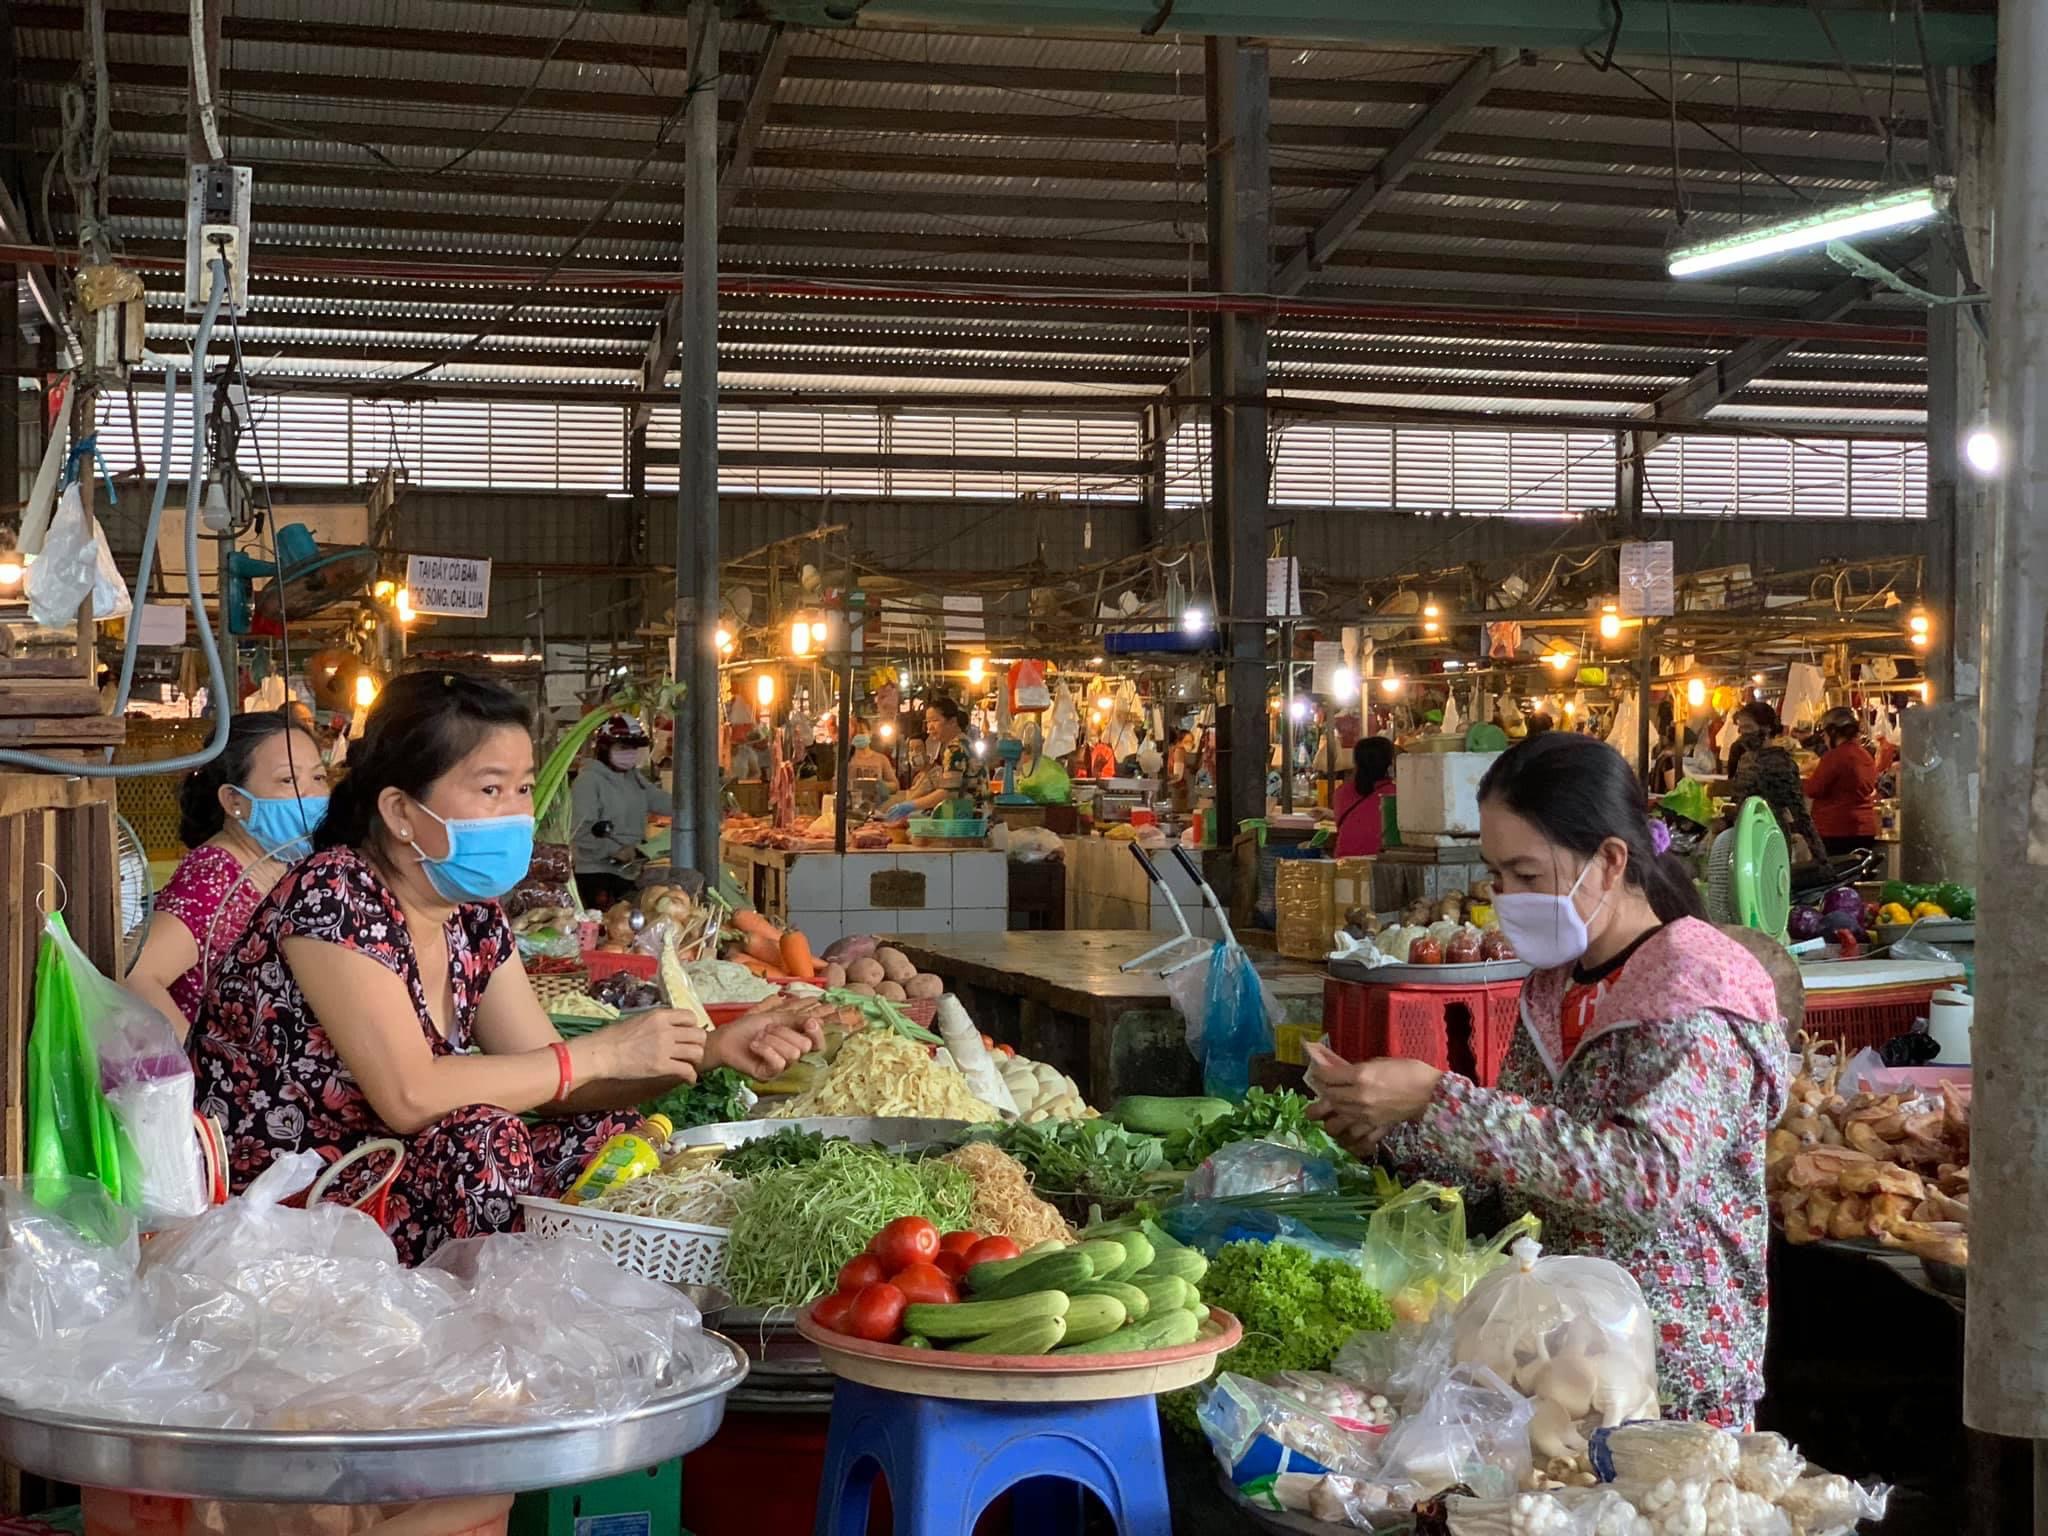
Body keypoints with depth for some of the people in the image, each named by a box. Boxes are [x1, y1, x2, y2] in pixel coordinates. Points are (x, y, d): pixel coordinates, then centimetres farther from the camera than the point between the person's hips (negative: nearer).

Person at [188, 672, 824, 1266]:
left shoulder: (473, 918, 5)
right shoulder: (332, 894, -19)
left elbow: (548, 1082, 5)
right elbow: (409, 1096, -27)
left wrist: (715, 1049, -7)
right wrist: (601, 1053, -20)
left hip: (383, 1183, 8)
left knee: (612, 1136, -2)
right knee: (482, 1139, -28)